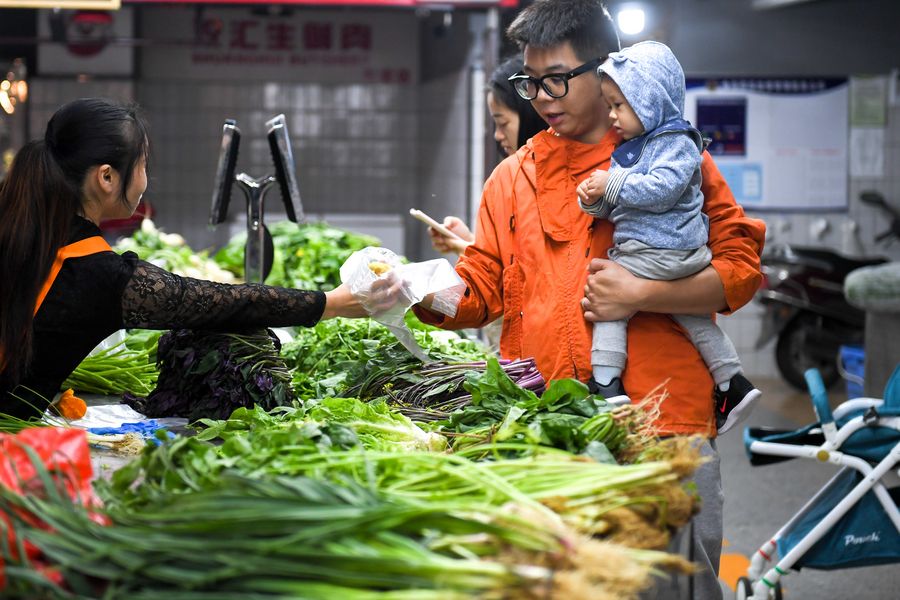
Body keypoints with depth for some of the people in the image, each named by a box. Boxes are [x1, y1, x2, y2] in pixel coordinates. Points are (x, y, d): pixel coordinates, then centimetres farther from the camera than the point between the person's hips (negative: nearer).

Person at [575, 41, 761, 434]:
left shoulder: (676, 144, -11)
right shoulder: (630, 147, 17)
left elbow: (660, 190, -27)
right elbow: (616, 205, 18)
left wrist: (613, 184, -22)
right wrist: (594, 199, -3)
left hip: (659, 253, -10)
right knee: (691, 315, 16)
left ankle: (606, 383, -14)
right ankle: (733, 383, 22)